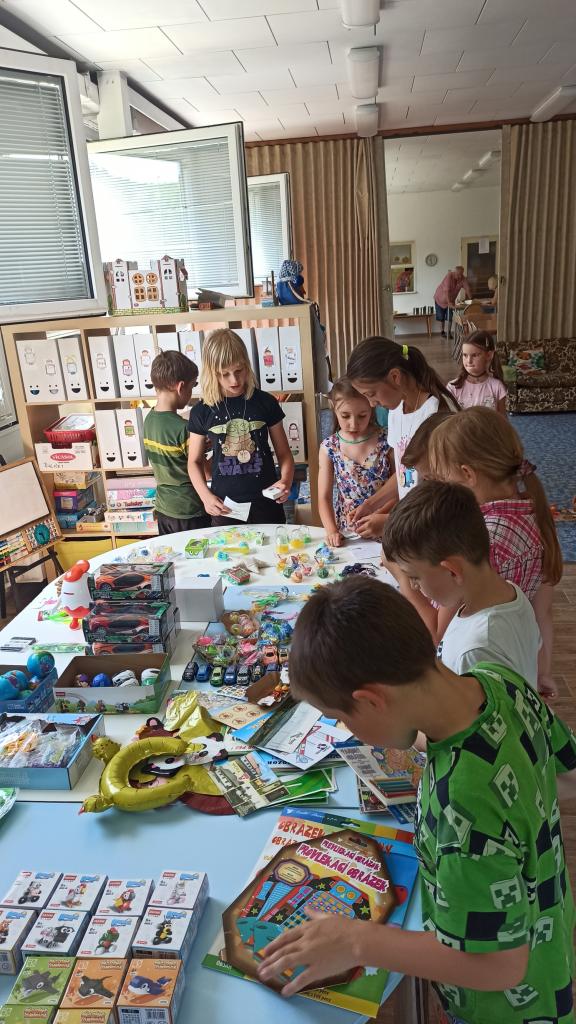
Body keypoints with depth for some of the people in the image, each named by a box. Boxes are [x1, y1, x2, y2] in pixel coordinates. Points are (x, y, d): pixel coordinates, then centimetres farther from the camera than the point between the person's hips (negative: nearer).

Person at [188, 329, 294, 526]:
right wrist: (206, 496, -9)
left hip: (266, 504, 0)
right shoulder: (202, 411, -2)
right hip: (225, 507, 0)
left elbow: (283, 453, 3)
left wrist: (286, 480, -17)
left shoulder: (265, 402, -3)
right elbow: (195, 461, 7)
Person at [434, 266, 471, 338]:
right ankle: (442, 332, 18)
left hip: (451, 300, 4)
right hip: (440, 299, -4)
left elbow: (468, 289, -15)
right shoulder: (449, 276, -30)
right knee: (441, 317, 4)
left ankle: (449, 332, 7)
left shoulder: (463, 279, -16)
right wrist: (449, 302, -45)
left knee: (450, 317, -3)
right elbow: (446, 290, -38)